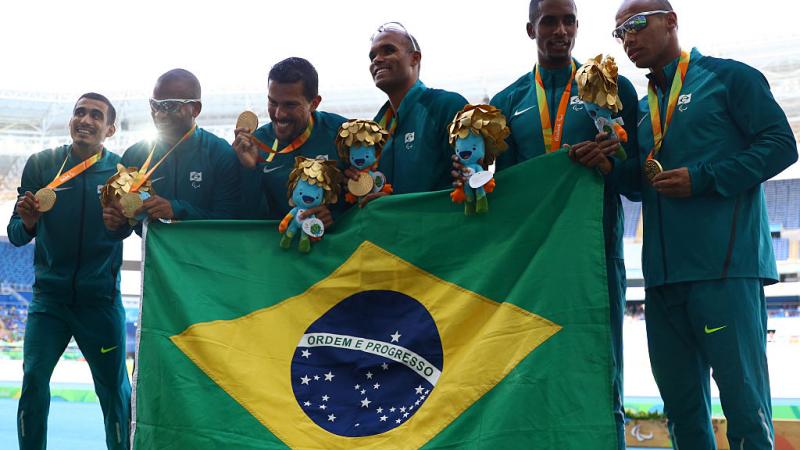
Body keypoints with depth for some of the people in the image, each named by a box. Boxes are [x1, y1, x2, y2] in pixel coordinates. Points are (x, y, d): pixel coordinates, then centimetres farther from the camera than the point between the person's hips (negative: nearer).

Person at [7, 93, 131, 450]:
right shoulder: (41, 164, 2)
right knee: (33, 381, -6)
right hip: (49, 296, 1)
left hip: (101, 299, -1)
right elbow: (16, 236, 2)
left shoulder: (121, 169, -1)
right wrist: (28, 220, -20)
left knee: (114, 388, 3)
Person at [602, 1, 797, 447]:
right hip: (664, 273, 7)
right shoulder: (643, 108, 21)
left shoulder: (728, 77, 3)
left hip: (725, 265, -6)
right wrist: (613, 166, 0)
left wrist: (702, 179, -14)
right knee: (681, 402, 10)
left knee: (743, 398, -4)